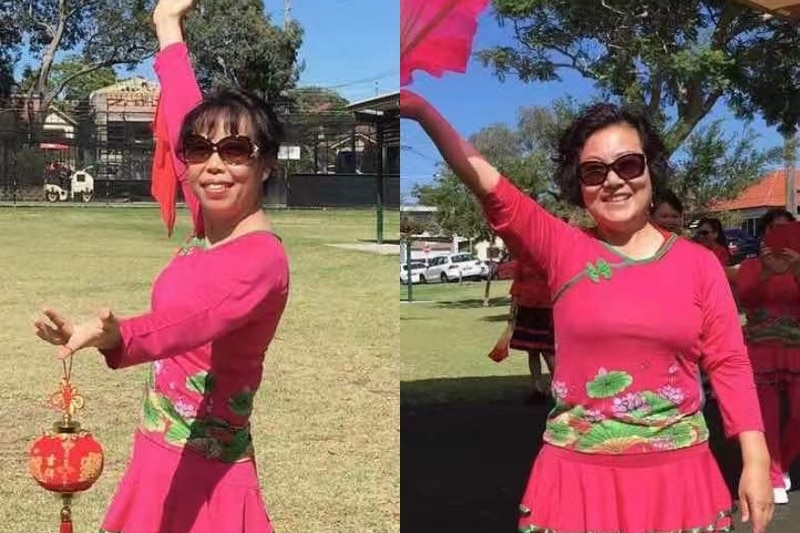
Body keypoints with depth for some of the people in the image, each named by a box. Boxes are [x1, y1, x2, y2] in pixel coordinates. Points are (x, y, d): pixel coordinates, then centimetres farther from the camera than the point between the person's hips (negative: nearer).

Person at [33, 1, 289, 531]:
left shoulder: (262, 257, -20)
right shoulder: (216, 225, 1)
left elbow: (197, 320, -40)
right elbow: (186, 124, 14)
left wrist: (115, 335, -59)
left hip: (203, 475, -8)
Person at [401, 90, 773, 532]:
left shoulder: (698, 263, 3)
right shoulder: (562, 250, 0)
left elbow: (729, 364, 4)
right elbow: (483, 180, -11)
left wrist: (755, 461, -2)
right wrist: (422, 110, -23)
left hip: (676, 475, 1)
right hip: (581, 475, -1)